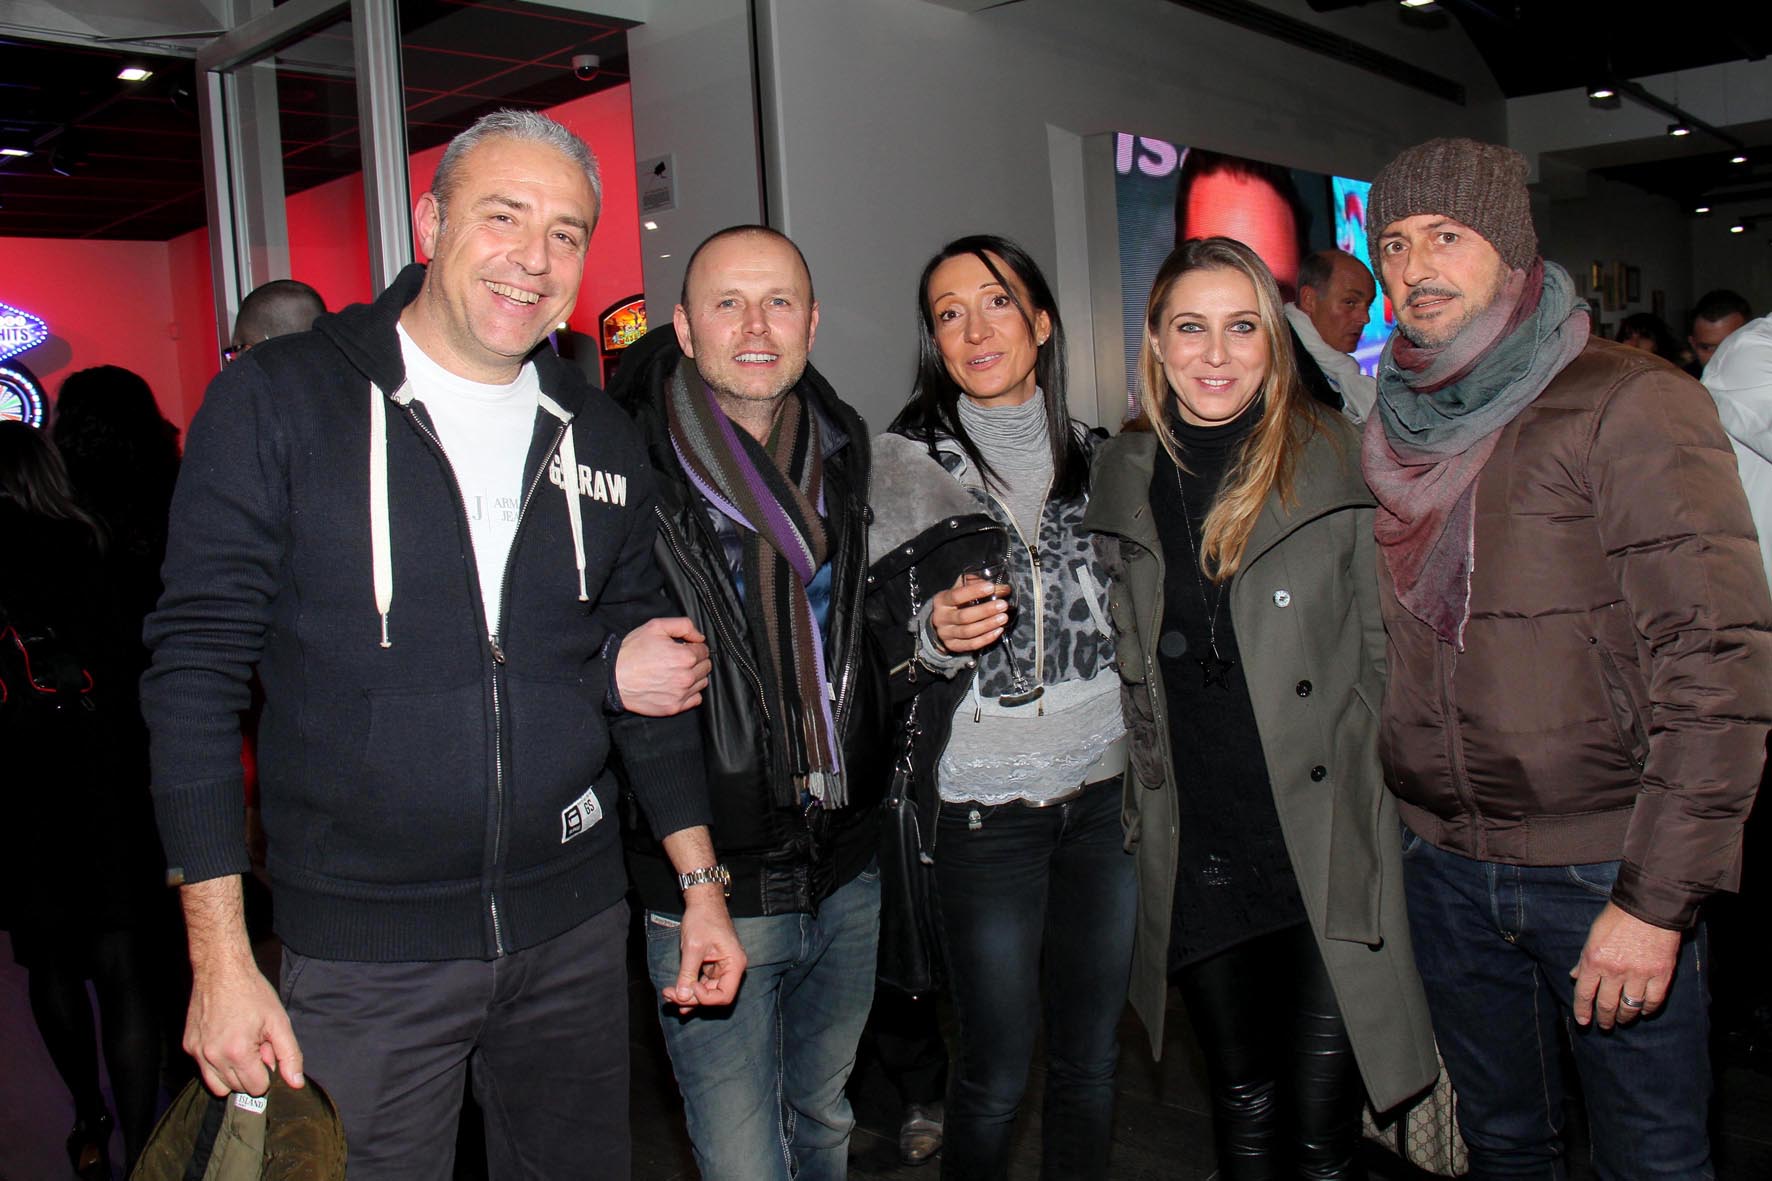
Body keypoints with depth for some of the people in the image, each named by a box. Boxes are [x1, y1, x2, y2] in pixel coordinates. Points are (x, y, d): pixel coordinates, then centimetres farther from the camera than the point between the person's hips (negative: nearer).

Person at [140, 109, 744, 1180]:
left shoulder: (604, 439, 6)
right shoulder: (276, 399, -7)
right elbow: (198, 671, -9)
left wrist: (701, 881, 10)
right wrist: (221, 959, -12)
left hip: (575, 932, 4)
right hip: (361, 949, -4)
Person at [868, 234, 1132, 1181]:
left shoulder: (1093, 454, 8)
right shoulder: (905, 463, -4)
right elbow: (885, 654, -1)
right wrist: (936, 634, -21)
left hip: (1105, 789, 4)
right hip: (986, 804, -3)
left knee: (1091, 1058, 14)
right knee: (997, 1073, 5)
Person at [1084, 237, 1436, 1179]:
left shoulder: (1340, 460, -4)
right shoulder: (1123, 475, 6)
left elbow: (1389, 650, -1)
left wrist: (1384, 798, -5)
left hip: (1327, 847, -3)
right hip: (1194, 860, 3)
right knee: (1242, 1097, 17)